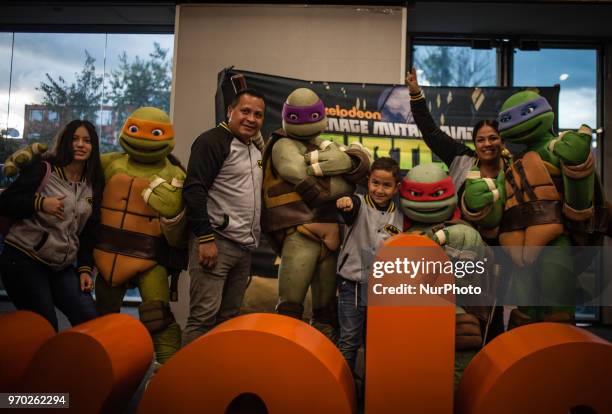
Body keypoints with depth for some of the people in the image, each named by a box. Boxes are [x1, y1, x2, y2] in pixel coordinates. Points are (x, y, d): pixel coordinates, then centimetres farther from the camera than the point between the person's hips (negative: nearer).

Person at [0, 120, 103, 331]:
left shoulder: (93, 185, 10)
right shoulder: (42, 170, -3)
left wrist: (85, 268, 3)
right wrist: (40, 203, -22)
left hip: (62, 267, 5)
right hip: (24, 260, -5)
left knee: (90, 320, -5)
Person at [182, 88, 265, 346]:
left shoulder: (256, 151, 20)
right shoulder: (213, 141, -5)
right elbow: (194, 190, -15)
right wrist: (205, 238, -20)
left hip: (244, 247, 8)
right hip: (215, 242, -8)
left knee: (229, 318, 11)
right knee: (204, 316, -8)